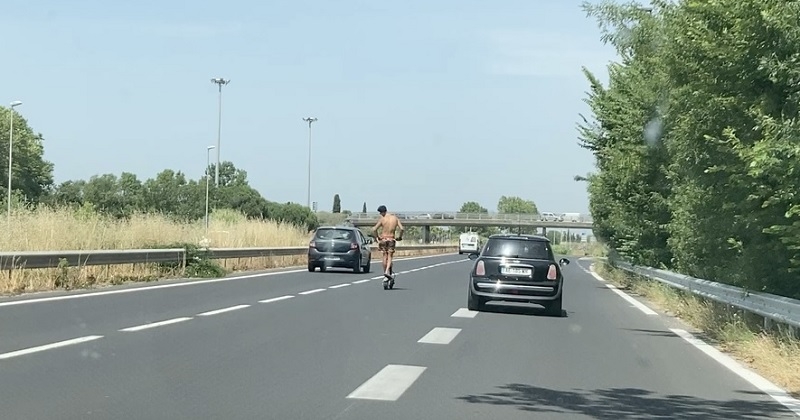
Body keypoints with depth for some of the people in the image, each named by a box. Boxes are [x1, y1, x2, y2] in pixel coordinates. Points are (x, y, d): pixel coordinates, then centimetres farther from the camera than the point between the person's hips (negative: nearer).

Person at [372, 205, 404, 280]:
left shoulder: (382, 219, -9)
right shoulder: (395, 218, 0)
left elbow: (374, 229, -15)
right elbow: (402, 228, -7)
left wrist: (377, 236, 2)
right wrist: (400, 237, 9)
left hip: (383, 239, -1)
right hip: (391, 239, 1)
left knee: (385, 256, 11)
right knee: (389, 257, 1)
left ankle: (385, 272, 17)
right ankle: (387, 272, -18)